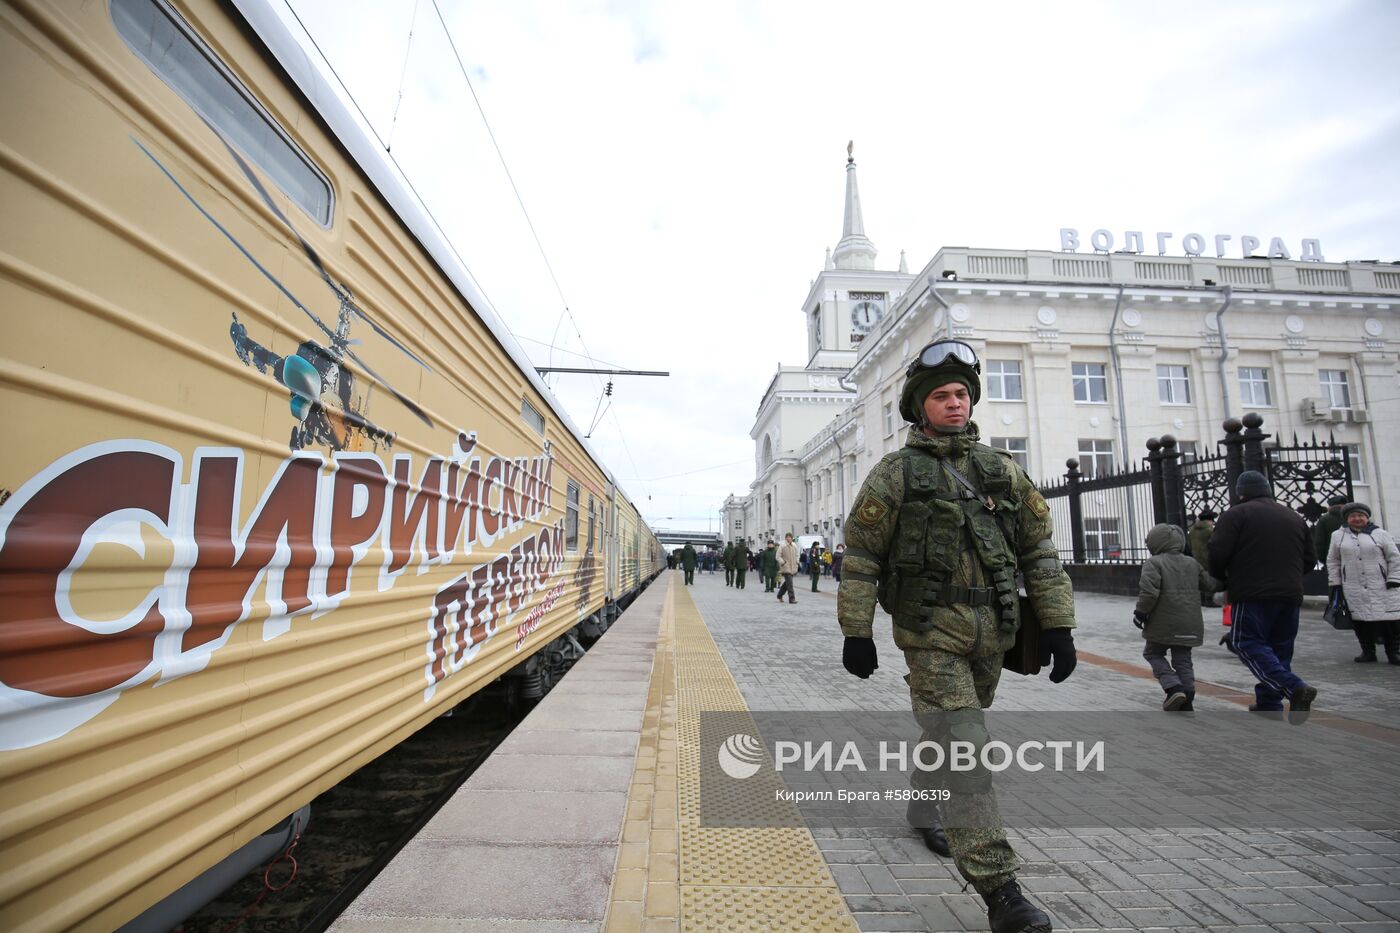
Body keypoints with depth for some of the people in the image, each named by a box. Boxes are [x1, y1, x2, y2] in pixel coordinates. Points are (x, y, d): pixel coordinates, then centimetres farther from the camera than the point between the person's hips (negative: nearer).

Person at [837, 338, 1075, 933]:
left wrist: (1058, 624, 3)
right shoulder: (895, 473, -5)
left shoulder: (1000, 470, 7)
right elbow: (860, 556, -5)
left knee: (950, 732, 22)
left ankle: (923, 809, 48)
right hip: (931, 633, -5)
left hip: (990, 633, 5)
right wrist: (856, 633, -7)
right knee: (965, 749, -10)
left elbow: (1040, 549, 9)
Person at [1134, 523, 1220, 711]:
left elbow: (1149, 591, -21)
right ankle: (1186, 703, 12)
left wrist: (1140, 612, -9)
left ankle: (1173, 688, -6)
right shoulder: (1192, 563, 10)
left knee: (1153, 653, 12)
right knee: (1183, 661, 13)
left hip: (1163, 624, -5)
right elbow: (1210, 585, 16)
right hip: (1189, 625, 6)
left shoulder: (1153, 562, -10)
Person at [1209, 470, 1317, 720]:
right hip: (1290, 595, 7)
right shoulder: (1294, 517, 16)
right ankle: (1269, 704, 16)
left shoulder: (1236, 514, -6)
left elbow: (1217, 553, -13)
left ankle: (1295, 687, -20)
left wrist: (1221, 578, 6)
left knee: (1247, 643, -2)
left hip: (1252, 594, -7)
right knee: (1279, 649, 13)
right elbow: (1309, 560, 18)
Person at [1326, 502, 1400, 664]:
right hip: (1353, 589, 1)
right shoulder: (1338, 536, 8)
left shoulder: (1380, 534, 4)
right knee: (1360, 620, 2)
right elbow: (1333, 561, 12)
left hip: (1381, 587, -1)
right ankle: (1368, 652, 13)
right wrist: (1335, 584, 7)